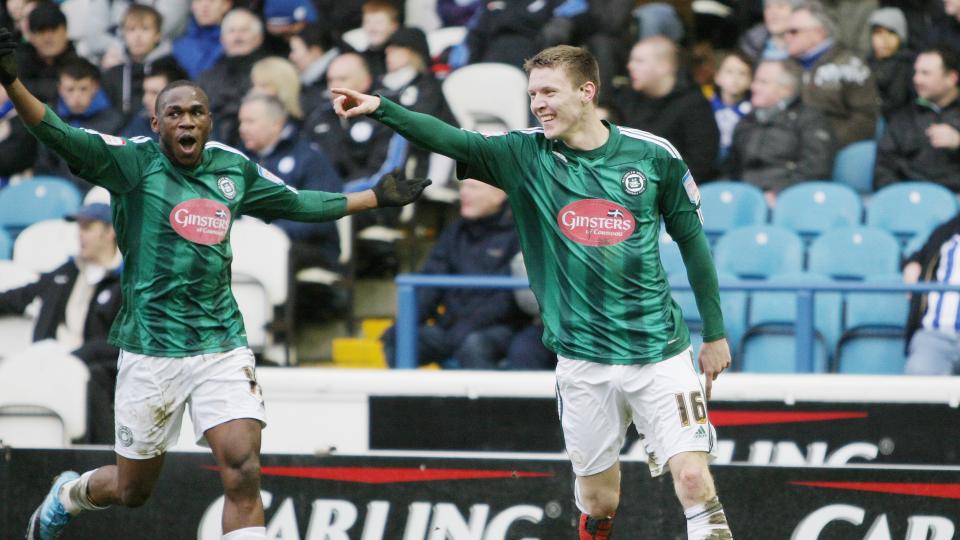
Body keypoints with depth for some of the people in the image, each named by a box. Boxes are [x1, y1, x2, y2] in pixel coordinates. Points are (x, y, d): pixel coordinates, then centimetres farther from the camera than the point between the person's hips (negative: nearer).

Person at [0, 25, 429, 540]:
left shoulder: (235, 169, 8)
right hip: (151, 350, -3)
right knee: (132, 488, 10)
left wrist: (377, 196, 31)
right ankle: (66, 494, 44)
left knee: (243, 471, -15)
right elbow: (59, 135, -20)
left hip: (222, 346, 3)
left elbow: (299, 203, 25)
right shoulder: (133, 162, -6)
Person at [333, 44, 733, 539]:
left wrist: (714, 332, 9)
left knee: (693, 479, -13)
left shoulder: (654, 156, -3)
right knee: (597, 499, 7)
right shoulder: (526, 156, 0)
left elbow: (692, 241, 6)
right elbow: (453, 141, -14)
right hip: (582, 362, 2)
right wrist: (381, 109, -29)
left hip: (659, 353, -2)